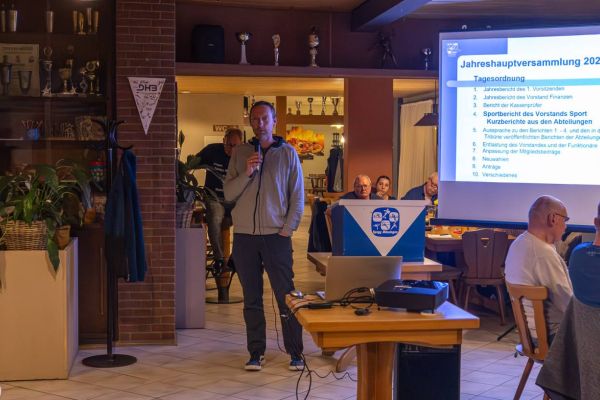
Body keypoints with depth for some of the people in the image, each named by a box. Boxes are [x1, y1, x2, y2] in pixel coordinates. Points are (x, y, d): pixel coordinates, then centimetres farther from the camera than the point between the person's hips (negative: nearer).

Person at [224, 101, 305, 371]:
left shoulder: (287, 153, 4)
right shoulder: (240, 153, 9)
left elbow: (298, 197, 4)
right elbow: (228, 194, 4)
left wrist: (287, 229, -4)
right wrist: (246, 173, -12)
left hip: (276, 235, -2)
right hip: (245, 235, 2)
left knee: (286, 296, -1)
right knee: (252, 299, 7)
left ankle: (295, 352, 8)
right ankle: (256, 352, 14)